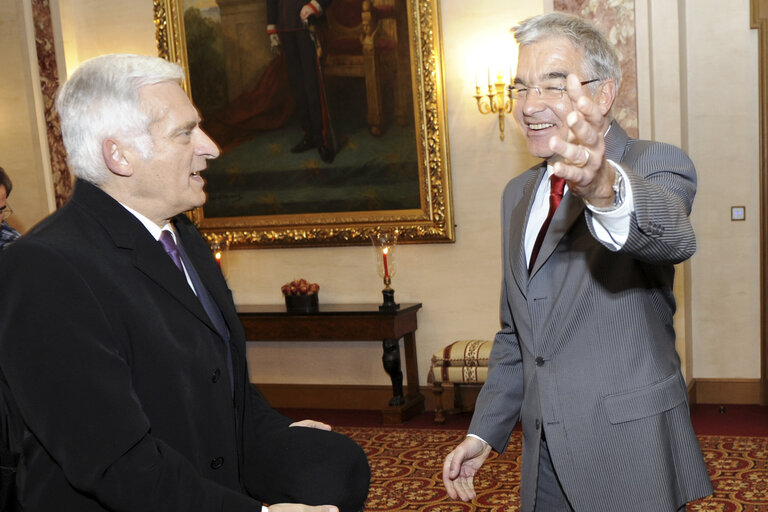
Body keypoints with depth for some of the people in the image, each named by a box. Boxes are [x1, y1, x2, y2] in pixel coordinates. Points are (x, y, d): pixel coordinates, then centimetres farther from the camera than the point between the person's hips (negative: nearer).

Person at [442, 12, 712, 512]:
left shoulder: (658, 166, -10)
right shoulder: (518, 194, 9)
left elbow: (673, 237, -35)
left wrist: (605, 188, -56)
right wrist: (485, 431, 9)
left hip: (631, 458, -5)